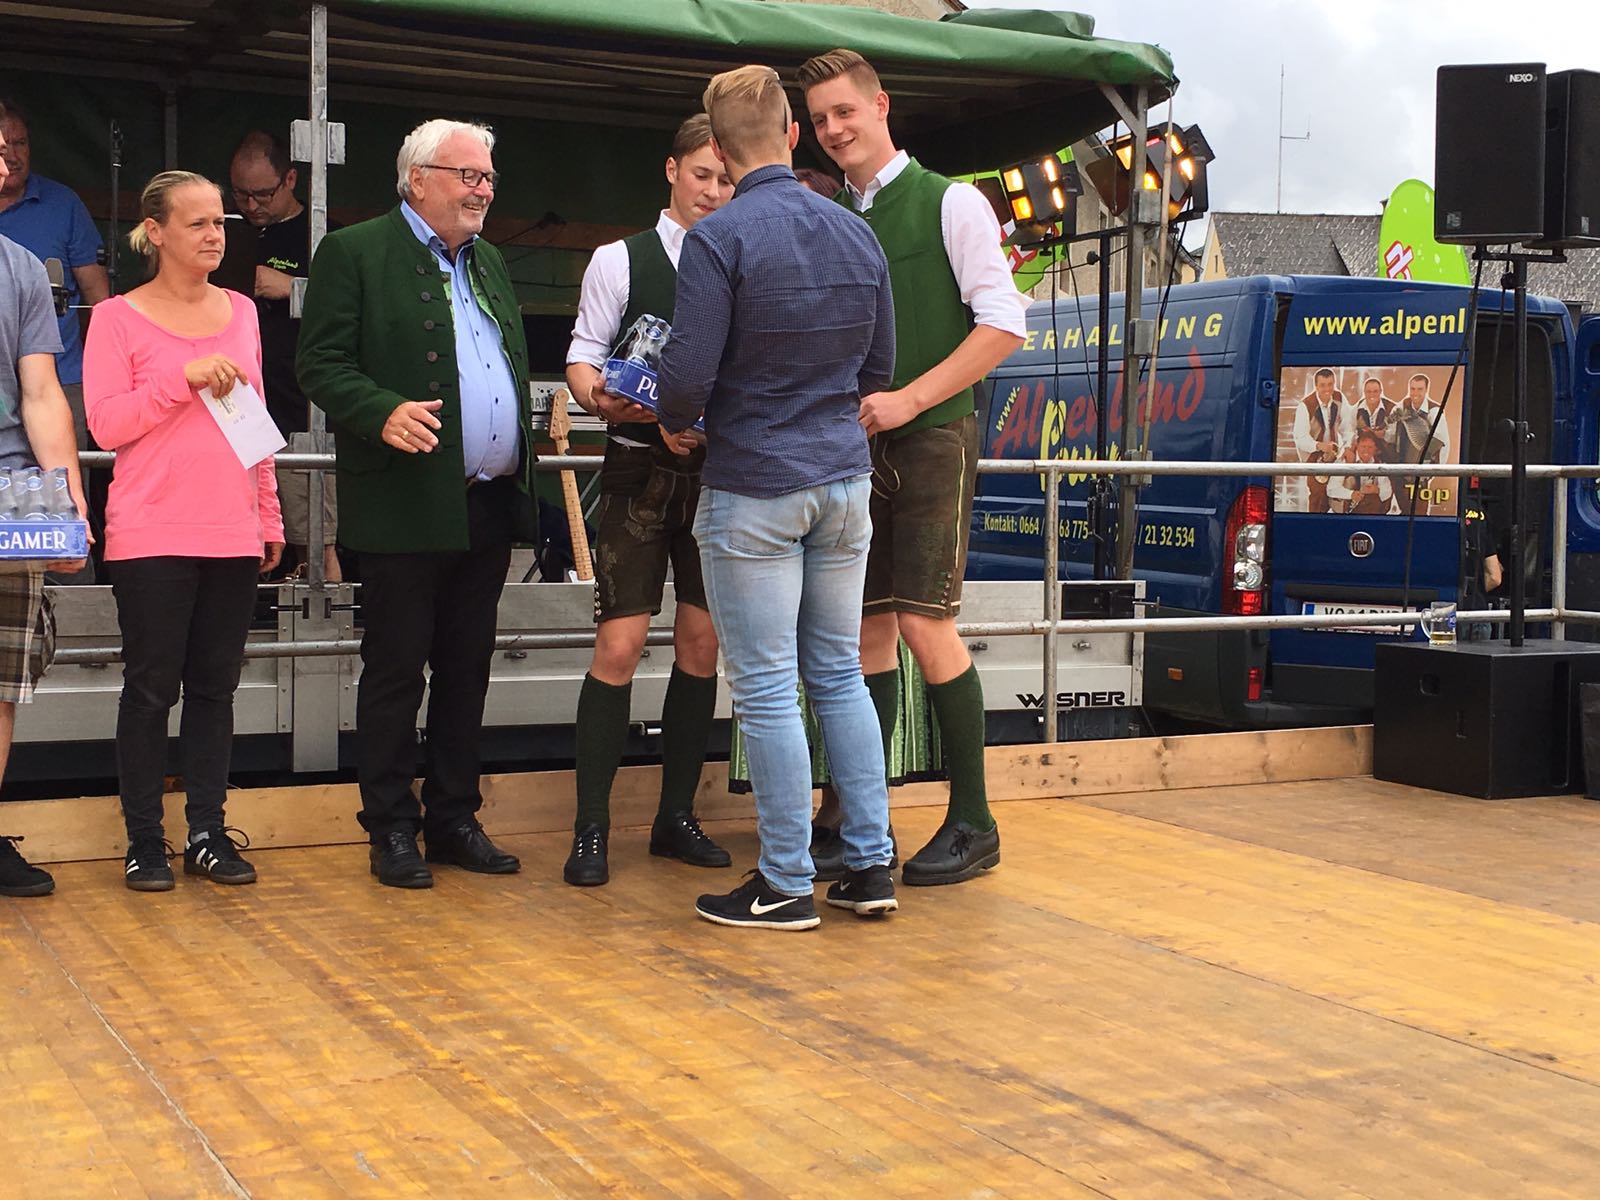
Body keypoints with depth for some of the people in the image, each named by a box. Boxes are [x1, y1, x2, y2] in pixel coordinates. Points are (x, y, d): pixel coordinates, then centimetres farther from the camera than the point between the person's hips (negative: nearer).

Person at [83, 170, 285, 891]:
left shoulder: (241, 312, 12)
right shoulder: (119, 318, -2)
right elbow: (105, 424, -8)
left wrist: (269, 515, 15)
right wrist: (185, 378, -18)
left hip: (232, 534, 4)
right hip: (152, 535, -4)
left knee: (215, 687, 8)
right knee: (151, 688, 1)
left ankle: (208, 833, 15)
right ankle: (144, 840, 10)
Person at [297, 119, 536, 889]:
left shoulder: (488, 261, 19)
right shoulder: (355, 253, -4)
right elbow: (321, 364, -10)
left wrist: (523, 474, 11)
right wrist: (384, 413, -27)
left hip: (487, 507, 7)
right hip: (405, 507, -7)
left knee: (467, 669, 12)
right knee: (396, 671, 1)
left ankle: (454, 818, 21)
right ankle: (392, 828, 11)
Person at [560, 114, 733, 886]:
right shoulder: (620, 260, 4)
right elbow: (583, 357, 0)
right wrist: (600, 398, -21)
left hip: (716, 468, 3)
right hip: (639, 467, -3)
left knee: (701, 643, 5)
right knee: (619, 646, -8)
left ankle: (676, 817, 17)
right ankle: (591, 829, 0)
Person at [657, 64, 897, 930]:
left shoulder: (718, 240, -14)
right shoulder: (857, 234, 6)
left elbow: (689, 374, -16)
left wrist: (676, 424, 5)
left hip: (753, 487, -6)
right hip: (843, 478, 6)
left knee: (766, 690, 1)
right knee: (839, 674, 14)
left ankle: (785, 885, 8)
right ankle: (870, 866, 17)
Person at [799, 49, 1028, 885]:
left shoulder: (949, 204, -3)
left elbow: (1004, 323, -9)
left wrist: (909, 398, -16)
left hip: (931, 439, -5)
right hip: (851, 445, 5)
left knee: (924, 624, -11)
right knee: (867, 631, 6)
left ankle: (972, 824, 0)